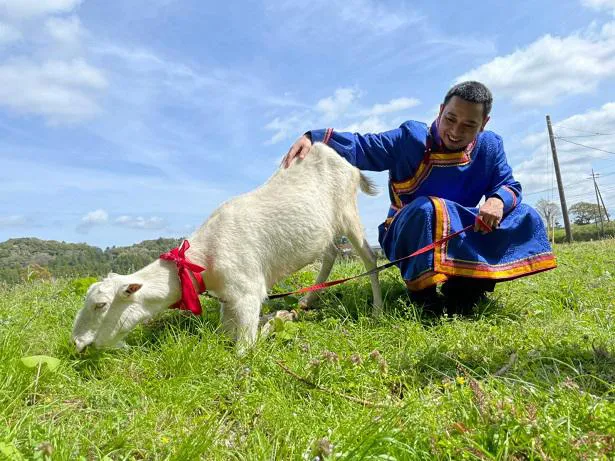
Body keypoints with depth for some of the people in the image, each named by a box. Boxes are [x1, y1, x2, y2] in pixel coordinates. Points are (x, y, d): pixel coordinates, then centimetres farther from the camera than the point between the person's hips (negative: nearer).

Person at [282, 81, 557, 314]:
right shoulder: (412, 138, -12)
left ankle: (465, 288, -15)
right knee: (430, 210, -39)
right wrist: (314, 138, -31)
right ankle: (422, 293, -21)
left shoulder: (490, 147, -1)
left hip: (462, 233, 5)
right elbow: (361, 147, -15)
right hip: (408, 237, -4)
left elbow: (509, 186, -1)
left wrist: (498, 201, -27)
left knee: (525, 217, -10)